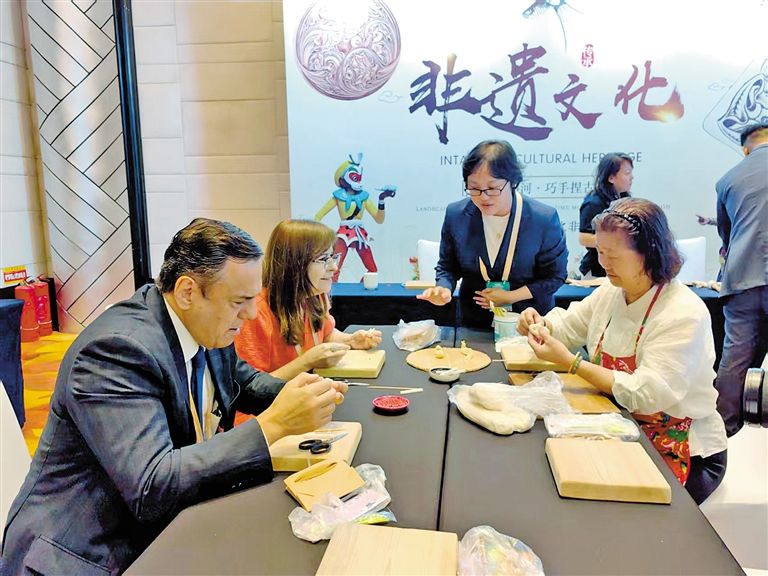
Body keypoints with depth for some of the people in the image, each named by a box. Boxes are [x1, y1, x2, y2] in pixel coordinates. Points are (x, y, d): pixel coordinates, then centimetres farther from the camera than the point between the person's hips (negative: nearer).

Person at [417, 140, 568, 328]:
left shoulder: (545, 219, -12)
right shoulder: (455, 214, -6)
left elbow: (555, 276, -2)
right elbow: (447, 266, 7)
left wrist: (511, 296, -13)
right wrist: (444, 288, -15)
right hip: (473, 322, 0)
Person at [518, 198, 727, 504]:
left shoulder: (685, 314, -22)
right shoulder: (611, 292, 0)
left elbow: (646, 395, -27)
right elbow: (567, 326, 14)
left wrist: (570, 362, -29)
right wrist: (539, 324, -9)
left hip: (681, 451, -6)